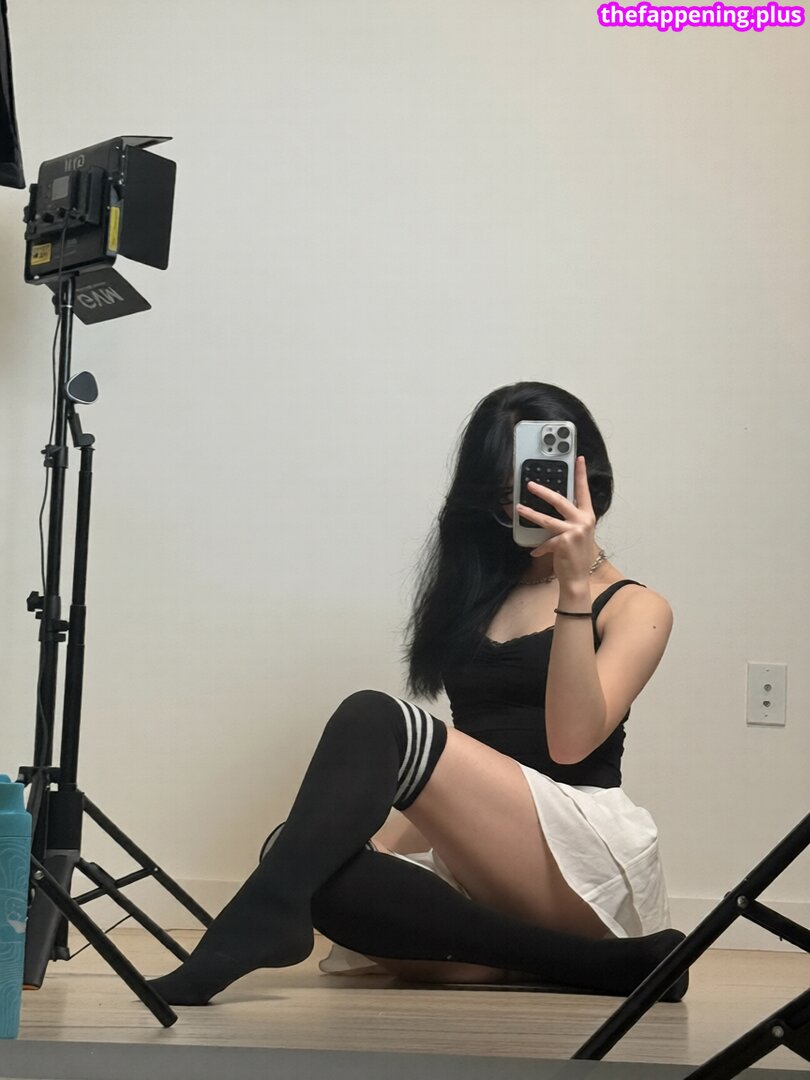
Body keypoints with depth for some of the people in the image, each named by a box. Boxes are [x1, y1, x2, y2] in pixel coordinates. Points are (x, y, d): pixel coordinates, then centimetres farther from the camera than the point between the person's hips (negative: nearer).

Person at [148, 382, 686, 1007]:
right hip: (477, 871, 6)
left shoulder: (634, 609, 8)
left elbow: (570, 741, -10)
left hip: (584, 856, -6)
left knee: (373, 720, -26)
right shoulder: (479, 586, 23)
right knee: (309, 859, -28)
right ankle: (598, 965, -28)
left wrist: (574, 587, -13)